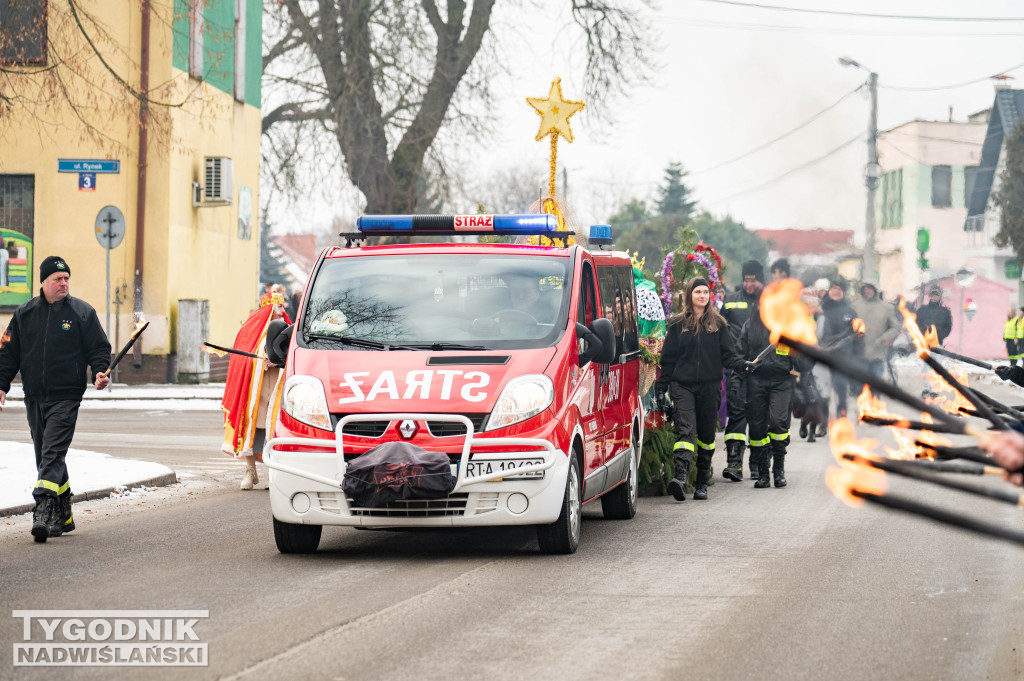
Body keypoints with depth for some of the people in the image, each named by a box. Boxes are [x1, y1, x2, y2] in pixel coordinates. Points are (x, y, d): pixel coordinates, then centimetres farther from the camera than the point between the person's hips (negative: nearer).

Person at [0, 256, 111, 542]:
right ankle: (63, 516, 20)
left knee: (53, 453, -16)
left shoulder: (82, 312, 2)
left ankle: (43, 511, -25)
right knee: (46, 457, 9)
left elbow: (99, 348, 4)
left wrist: (99, 372, -14)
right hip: (34, 398, 4)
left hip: (66, 397, -4)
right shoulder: (24, 314, 10)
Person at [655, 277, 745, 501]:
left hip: (710, 386, 2)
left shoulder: (718, 324, 9)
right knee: (685, 429, -17)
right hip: (682, 386, -2)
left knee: (706, 434, 7)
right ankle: (680, 477, -30)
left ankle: (702, 483, 16)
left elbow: (728, 355, 6)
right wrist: (661, 388, 6)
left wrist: (743, 364, -16)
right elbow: (668, 358, 9)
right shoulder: (678, 324, 8)